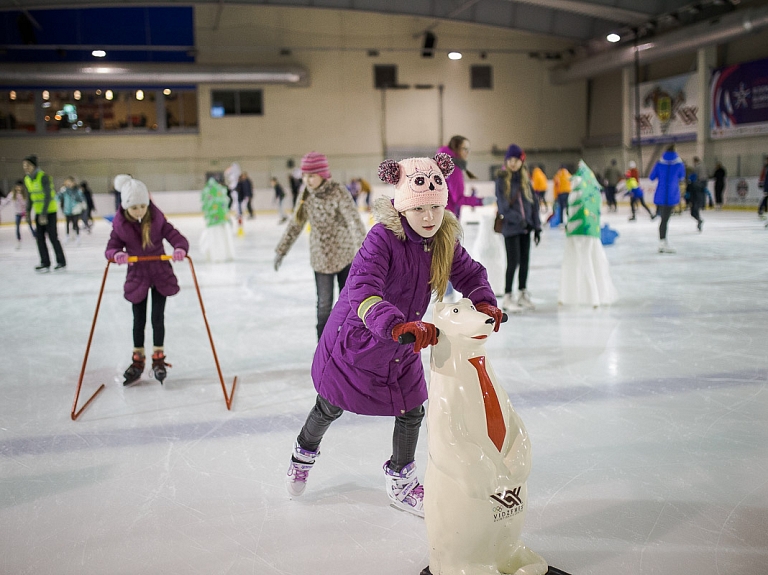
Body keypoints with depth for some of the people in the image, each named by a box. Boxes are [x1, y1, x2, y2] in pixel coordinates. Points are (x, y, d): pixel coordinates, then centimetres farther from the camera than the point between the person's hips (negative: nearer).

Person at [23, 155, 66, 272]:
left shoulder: (43, 177, -18)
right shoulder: (27, 179, 7)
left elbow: (48, 196, -21)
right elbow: (30, 197, 16)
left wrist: (44, 214, -24)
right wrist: (28, 212, 12)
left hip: (49, 211, -7)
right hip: (38, 213, 7)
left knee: (52, 237, -3)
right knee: (39, 237, 4)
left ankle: (61, 261, 10)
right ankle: (45, 263, 9)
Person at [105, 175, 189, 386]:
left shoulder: (157, 220, -14)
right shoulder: (120, 226, -13)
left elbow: (177, 237, -17)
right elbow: (110, 248, -12)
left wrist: (180, 249, -40)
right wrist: (117, 254, -36)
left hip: (161, 275, -1)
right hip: (136, 277, 1)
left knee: (157, 318, 8)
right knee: (139, 320, 12)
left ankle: (158, 360, 24)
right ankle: (137, 361, 28)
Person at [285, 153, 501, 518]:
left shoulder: (444, 240, -11)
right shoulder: (383, 238, -32)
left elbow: (470, 274, 1)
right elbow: (362, 291, -44)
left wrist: (483, 303, -21)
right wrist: (398, 325, -59)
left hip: (402, 348, 5)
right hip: (354, 338, -5)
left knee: (412, 411, 9)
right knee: (330, 408, 16)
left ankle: (400, 483, 35)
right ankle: (304, 453, 49)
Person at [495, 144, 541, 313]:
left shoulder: (525, 179, 10)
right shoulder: (501, 179, -5)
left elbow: (533, 202, 11)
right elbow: (502, 205, -12)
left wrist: (536, 226, 6)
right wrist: (518, 219, -22)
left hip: (525, 227, 5)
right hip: (511, 227, -5)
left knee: (525, 261, 11)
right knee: (513, 261, -7)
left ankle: (523, 294, 24)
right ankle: (507, 298, 3)